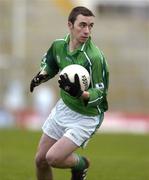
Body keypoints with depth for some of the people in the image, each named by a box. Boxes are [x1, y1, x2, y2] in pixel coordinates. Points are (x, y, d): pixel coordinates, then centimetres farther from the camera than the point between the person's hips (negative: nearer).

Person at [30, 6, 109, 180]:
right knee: (40, 159, 11)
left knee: (53, 158, -19)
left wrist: (80, 94, -44)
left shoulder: (95, 57, -28)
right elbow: (49, 63, 16)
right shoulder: (58, 45, -7)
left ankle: (80, 164, 14)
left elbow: (100, 94, -24)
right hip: (63, 107, 6)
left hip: (86, 116, -6)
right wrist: (41, 76, -4)